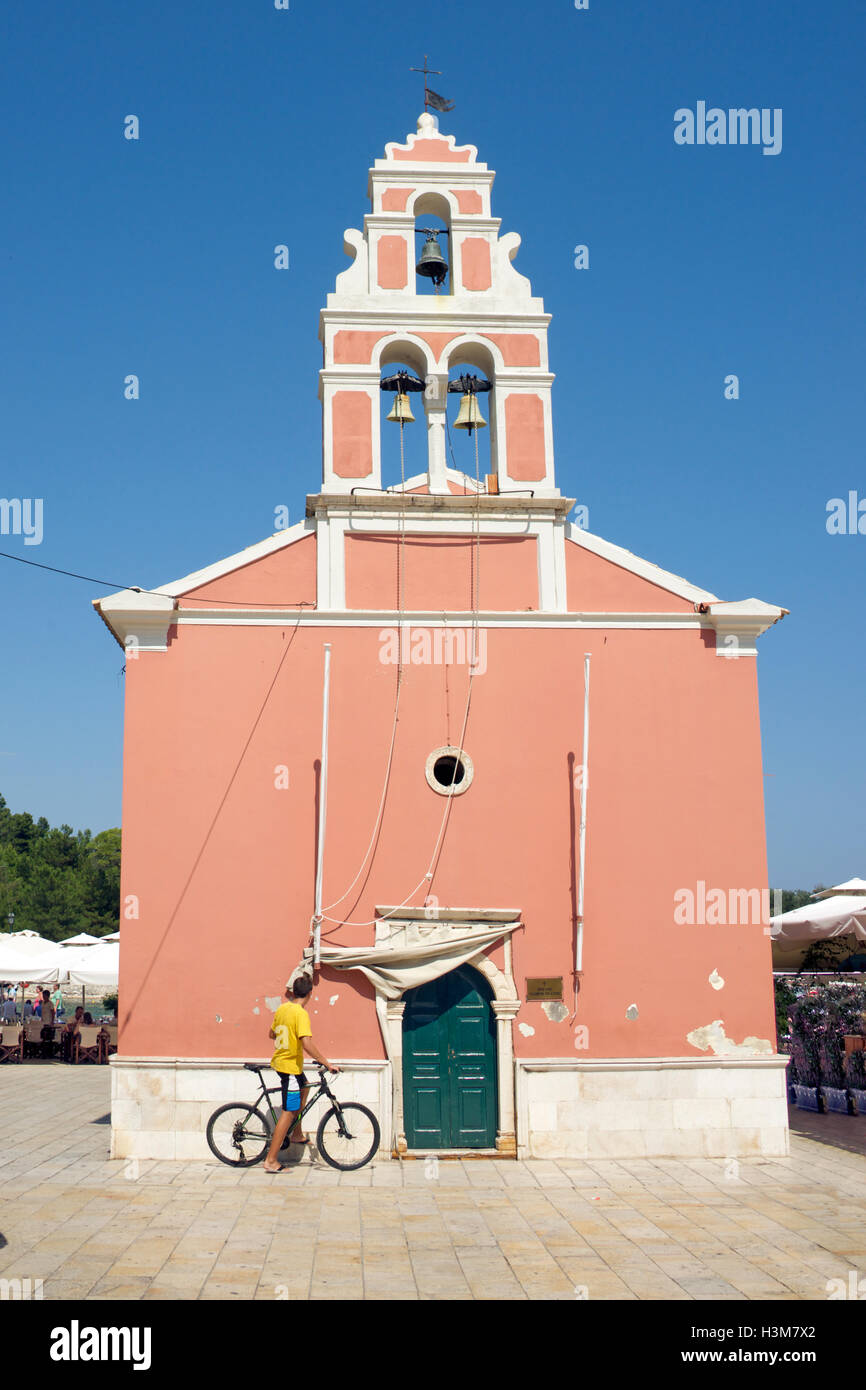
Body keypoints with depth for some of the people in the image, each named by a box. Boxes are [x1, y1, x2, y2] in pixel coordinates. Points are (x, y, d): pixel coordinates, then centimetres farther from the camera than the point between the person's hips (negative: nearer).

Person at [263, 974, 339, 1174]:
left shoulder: (282, 1008, 4)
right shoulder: (301, 1013, -20)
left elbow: (271, 1034, 18)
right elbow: (307, 1044, -30)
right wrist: (327, 1063, -24)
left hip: (279, 1060, 9)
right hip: (290, 1066, -9)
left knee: (304, 1087, 31)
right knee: (289, 1112, -4)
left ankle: (296, 1135, 36)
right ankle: (271, 1161, -4)